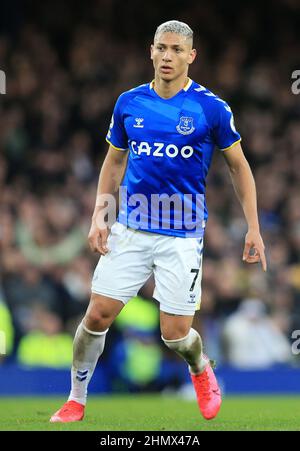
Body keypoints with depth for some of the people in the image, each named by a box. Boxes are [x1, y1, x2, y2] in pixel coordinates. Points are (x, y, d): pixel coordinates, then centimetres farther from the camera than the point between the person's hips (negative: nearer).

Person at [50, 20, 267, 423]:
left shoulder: (211, 108, -6)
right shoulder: (129, 103, 3)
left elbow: (239, 167, 4)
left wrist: (253, 228, -1)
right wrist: (99, 215, 3)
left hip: (183, 234, -2)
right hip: (130, 228, 3)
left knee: (175, 335, -3)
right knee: (97, 315, -6)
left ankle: (201, 369, 33)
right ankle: (76, 400, 13)